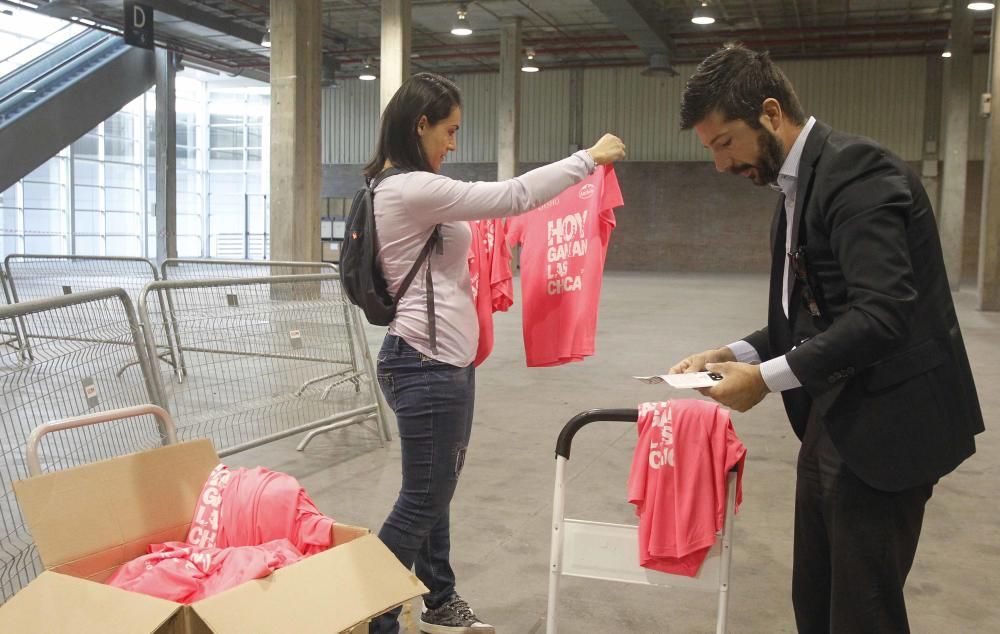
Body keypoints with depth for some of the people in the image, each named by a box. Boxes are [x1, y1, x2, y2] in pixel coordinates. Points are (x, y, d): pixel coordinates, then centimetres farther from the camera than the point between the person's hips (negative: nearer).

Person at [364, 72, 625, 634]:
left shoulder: (408, 190, 14)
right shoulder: (413, 189, -18)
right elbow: (513, 196, -19)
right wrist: (590, 158, -11)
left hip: (445, 361, 10)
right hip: (427, 365, -10)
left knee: (436, 493, 18)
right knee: (422, 501, -1)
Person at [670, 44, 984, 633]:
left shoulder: (857, 170, -17)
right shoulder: (800, 184, 13)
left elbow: (882, 315, -27)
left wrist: (768, 377, -22)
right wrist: (736, 354, 2)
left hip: (884, 423, -9)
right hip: (833, 418, 9)